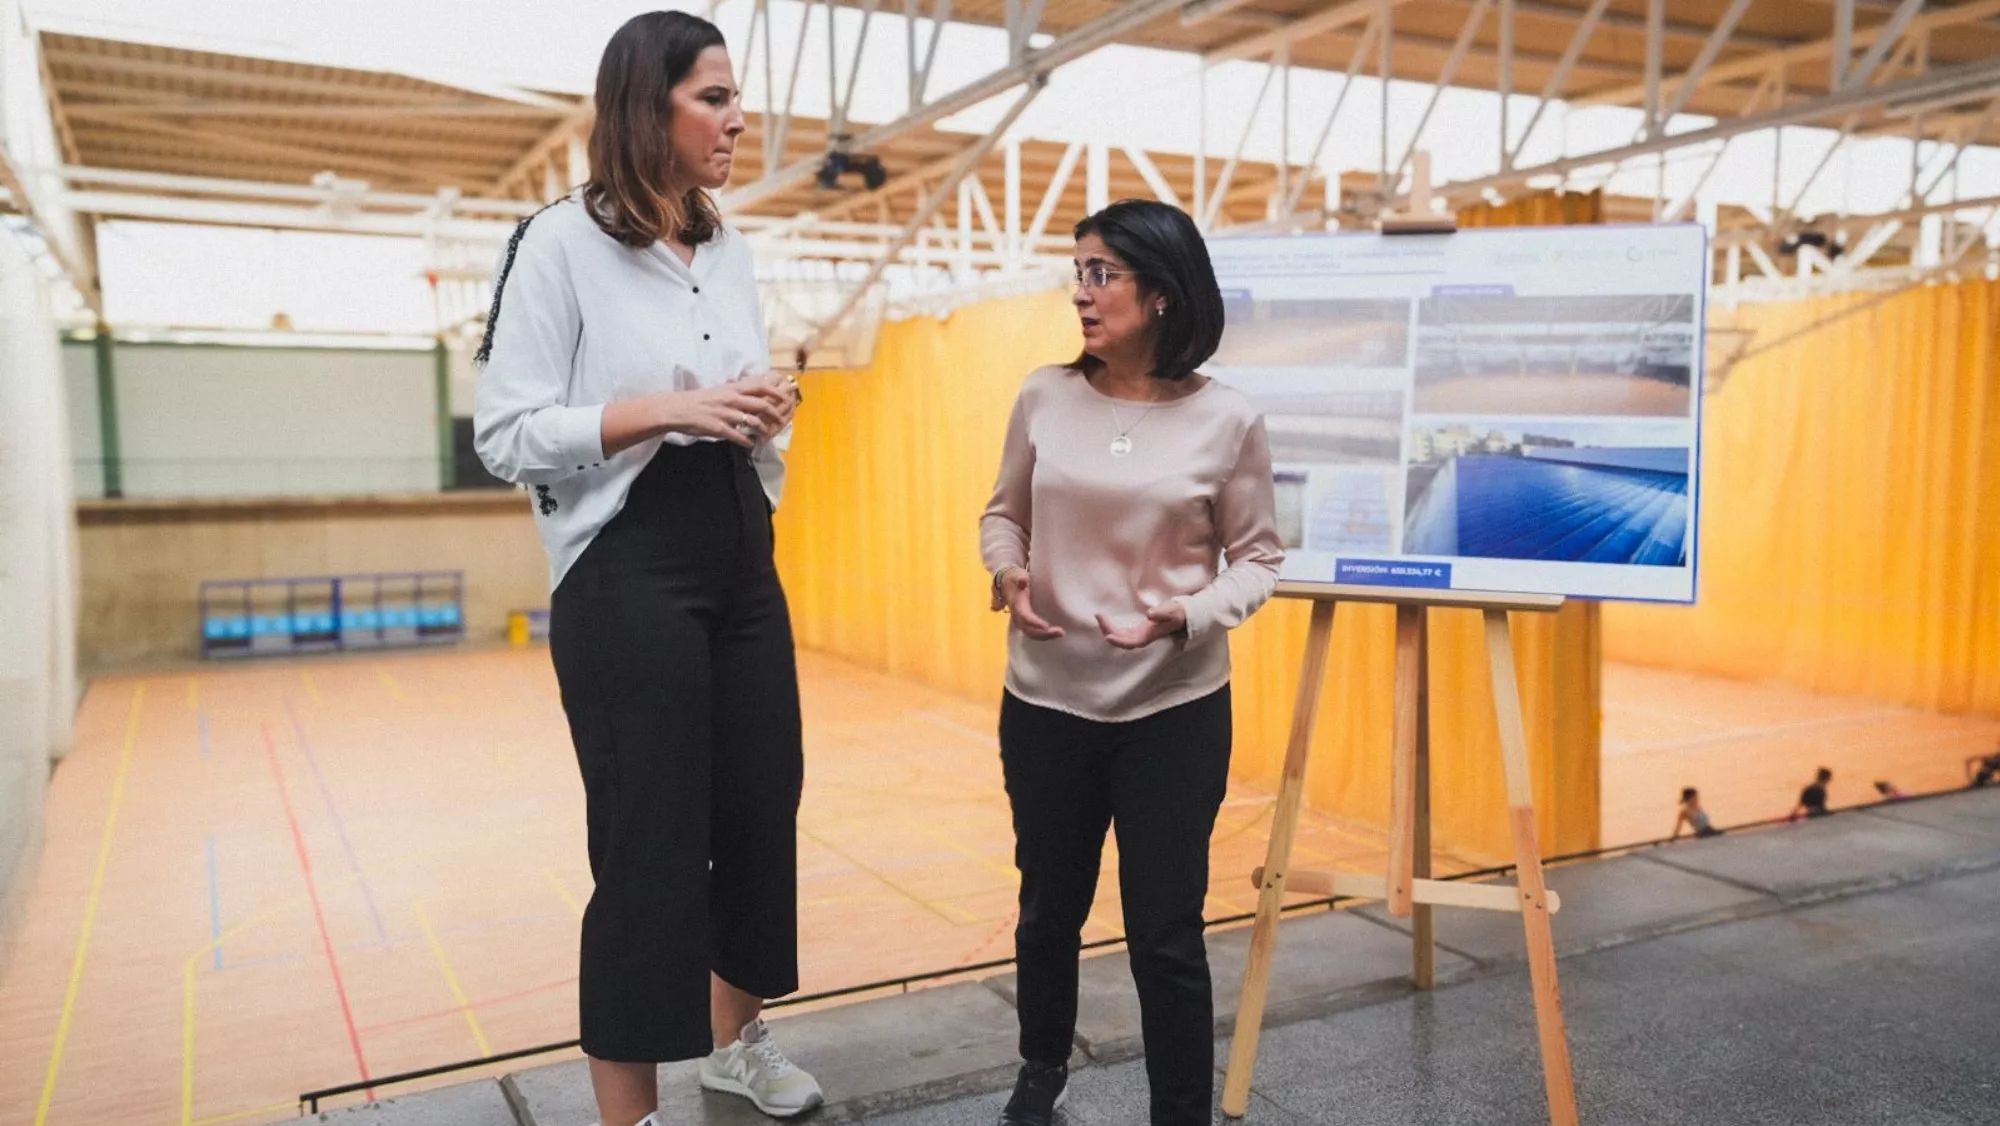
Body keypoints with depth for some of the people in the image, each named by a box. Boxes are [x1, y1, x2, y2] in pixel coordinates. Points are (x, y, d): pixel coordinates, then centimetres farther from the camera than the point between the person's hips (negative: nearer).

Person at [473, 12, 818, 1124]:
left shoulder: (731, 249, 11)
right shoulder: (561, 243, -9)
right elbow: (506, 434, -11)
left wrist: (769, 410, -2)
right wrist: (667, 410, -20)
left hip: (742, 565, 7)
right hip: (627, 573, -7)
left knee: (764, 805, 12)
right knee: (649, 838, -1)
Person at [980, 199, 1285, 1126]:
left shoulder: (1225, 420, -9)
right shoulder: (1044, 397, -2)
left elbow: (1257, 555, -1)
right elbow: (1004, 513, 10)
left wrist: (1191, 617, -19)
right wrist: (1008, 572, -11)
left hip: (1175, 711, -3)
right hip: (1047, 701, 3)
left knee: (1165, 933, 3)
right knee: (1049, 907, 19)